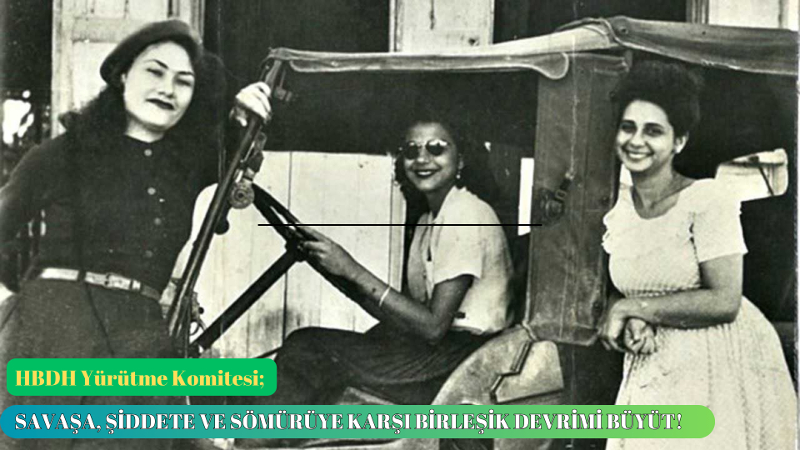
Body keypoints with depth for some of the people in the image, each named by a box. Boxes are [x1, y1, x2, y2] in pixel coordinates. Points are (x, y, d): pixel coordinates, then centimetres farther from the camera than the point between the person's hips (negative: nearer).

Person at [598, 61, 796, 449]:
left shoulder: (707, 201, -14)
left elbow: (724, 302, -20)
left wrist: (630, 309, -15)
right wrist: (632, 326, -11)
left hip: (723, 362, -5)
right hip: (654, 367, 5)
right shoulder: (619, 212, 4)